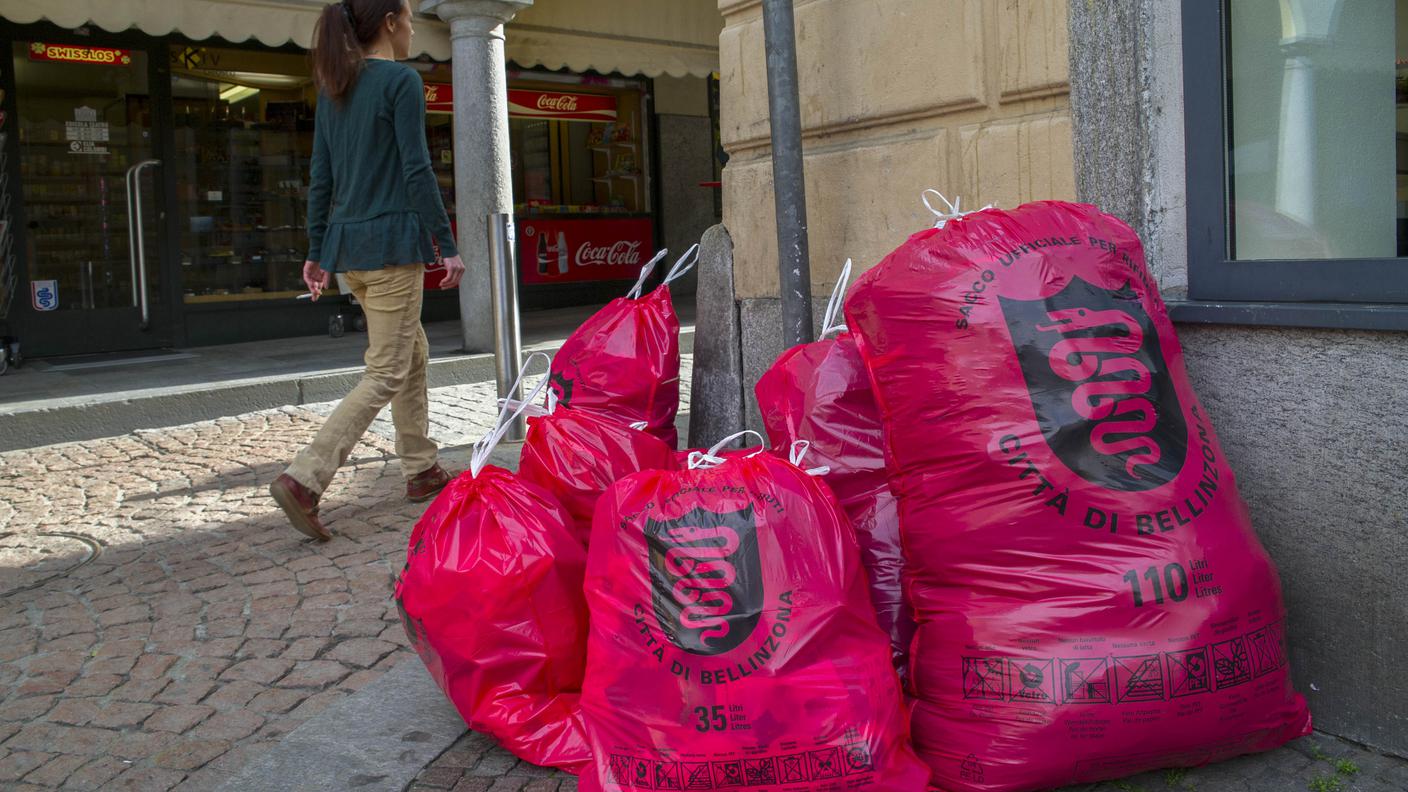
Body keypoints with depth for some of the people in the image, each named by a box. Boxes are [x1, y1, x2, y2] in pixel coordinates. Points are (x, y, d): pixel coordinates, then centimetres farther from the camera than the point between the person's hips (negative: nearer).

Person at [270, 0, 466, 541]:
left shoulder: (334, 89, 14)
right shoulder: (402, 81, -7)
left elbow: (321, 177, 13)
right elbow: (417, 171, -13)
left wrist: (317, 251, 17)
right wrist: (447, 246, -11)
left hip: (347, 243, 8)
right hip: (391, 241, -8)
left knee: (412, 355, 19)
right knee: (386, 374, -6)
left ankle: (422, 470, 25)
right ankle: (303, 480, -15)